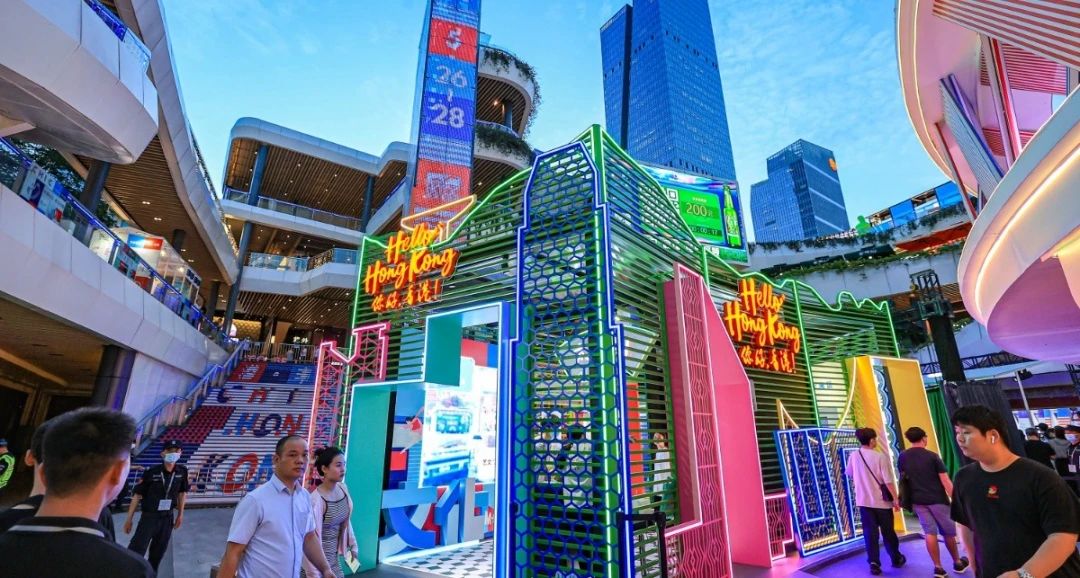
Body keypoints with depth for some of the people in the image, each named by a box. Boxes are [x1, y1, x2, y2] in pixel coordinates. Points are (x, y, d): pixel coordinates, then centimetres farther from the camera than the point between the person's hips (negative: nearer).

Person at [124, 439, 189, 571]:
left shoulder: (182, 472, -4)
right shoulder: (151, 472, -14)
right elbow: (137, 495, -6)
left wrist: (180, 514, 12)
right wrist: (129, 519, -5)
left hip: (167, 518, 3)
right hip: (149, 517, -3)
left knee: (157, 554, 14)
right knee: (136, 551, -7)